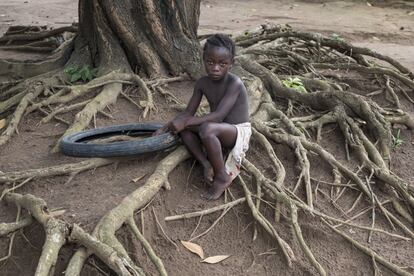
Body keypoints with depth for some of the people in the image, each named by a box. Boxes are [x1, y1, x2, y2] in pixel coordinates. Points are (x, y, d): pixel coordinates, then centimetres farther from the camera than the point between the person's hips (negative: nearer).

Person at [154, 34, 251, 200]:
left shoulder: (234, 83, -24)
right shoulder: (202, 83, -3)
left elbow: (218, 115, -32)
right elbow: (188, 113, 1)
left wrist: (185, 121, -31)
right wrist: (165, 128, -11)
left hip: (239, 131, -7)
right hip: (218, 130, 7)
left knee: (207, 129, -37)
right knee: (182, 127, -11)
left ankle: (223, 176, -18)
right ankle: (207, 164, -13)